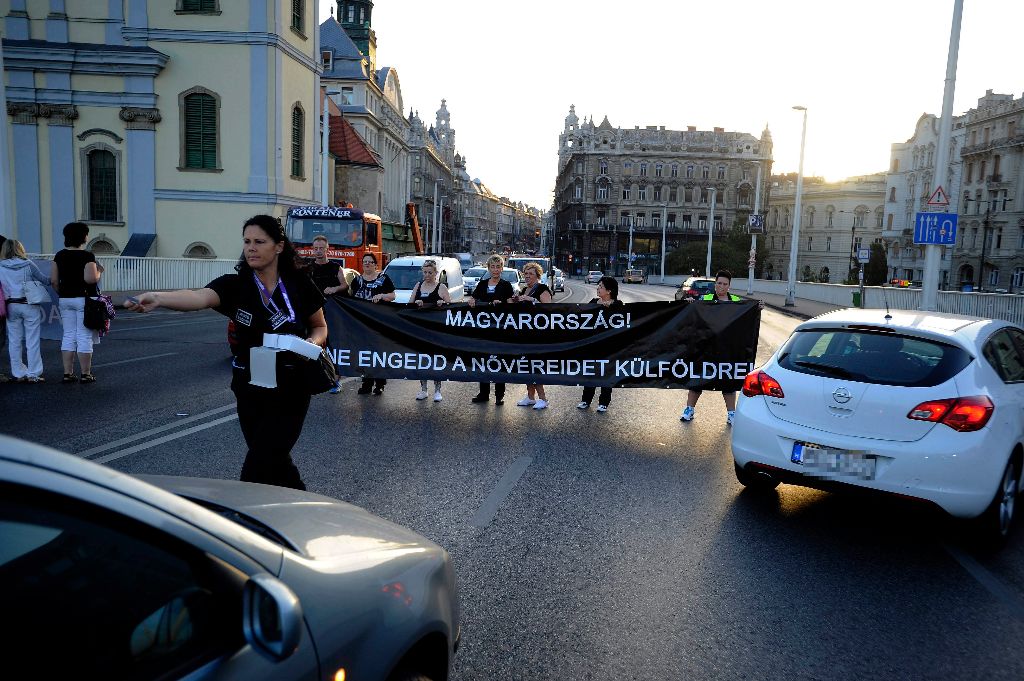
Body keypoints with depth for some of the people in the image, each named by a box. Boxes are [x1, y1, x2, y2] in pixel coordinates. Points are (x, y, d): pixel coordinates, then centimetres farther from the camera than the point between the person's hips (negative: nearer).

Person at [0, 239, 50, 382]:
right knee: (32, 341, 2)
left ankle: (18, 373, 15)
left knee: (14, 341, 11)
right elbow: (44, 279, 3)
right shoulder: (28, 264, -5)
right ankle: (33, 374, 3)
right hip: (29, 305, -2)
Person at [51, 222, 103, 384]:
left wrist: (62, 294, 19)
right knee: (85, 337, 0)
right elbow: (91, 279, -21)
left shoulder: (59, 255, 7)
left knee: (68, 336, 10)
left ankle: (68, 373, 12)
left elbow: (54, 280, 6)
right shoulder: (87, 256, -11)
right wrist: (99, 271, -2)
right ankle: (86, 374, 3)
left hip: (65, 299, 6)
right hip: (84, 299, -6)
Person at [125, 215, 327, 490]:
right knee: (274, 460, 17)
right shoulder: (235, 285, -7)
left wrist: (313, 341, -15)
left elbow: (320, 326, 7)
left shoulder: (300, 285, -7)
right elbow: (199, 297, -28)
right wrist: (157, 298, -47)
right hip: (249, 387, 3)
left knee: (258, 466, -7)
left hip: (290, 388, -3)